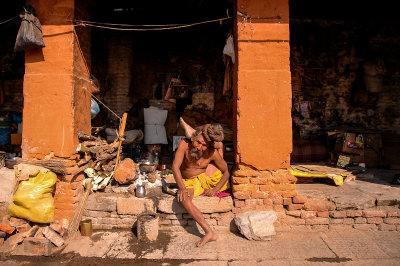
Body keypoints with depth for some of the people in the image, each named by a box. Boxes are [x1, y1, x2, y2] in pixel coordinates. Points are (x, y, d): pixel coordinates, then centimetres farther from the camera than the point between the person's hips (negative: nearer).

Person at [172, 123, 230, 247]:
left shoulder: (212, 153, -16)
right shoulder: (184, 144, -19)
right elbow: (175, 166, -25)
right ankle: (209, 232, -33)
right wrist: (182, 188, -34)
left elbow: (226, 172, -7)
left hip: (206, 179, 3)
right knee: (183, 199, -31)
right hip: (189, 182, -3)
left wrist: (215, 189, -18)